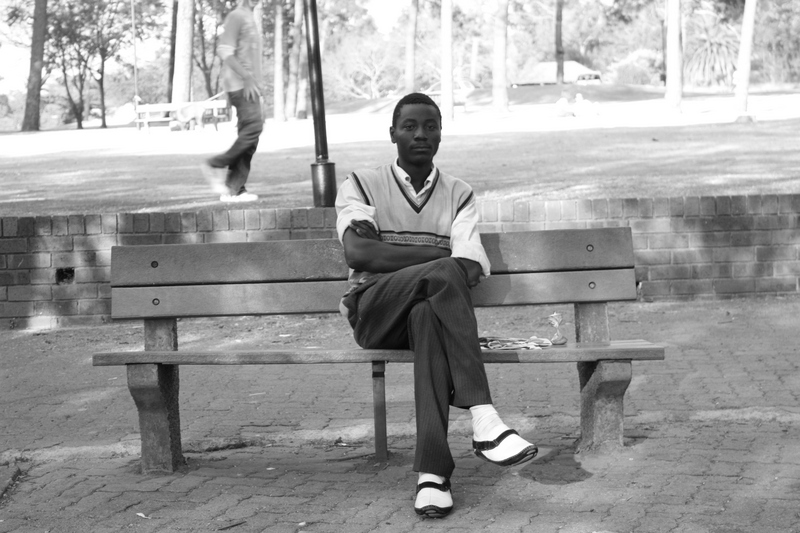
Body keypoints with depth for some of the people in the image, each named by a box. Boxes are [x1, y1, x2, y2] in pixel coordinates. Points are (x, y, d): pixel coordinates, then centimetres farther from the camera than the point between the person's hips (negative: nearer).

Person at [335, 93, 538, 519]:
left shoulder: (459, 195, 16)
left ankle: (432, 471, -45)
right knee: (444, 275, -33)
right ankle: (483, 421, -40)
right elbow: (358, 254, -8)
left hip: (431, 307, 2)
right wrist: (440, 255, -11)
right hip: (374, 312, -1)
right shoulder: (361, 186, 12)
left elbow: (472, 271, -1)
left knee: (429, 315, -38)